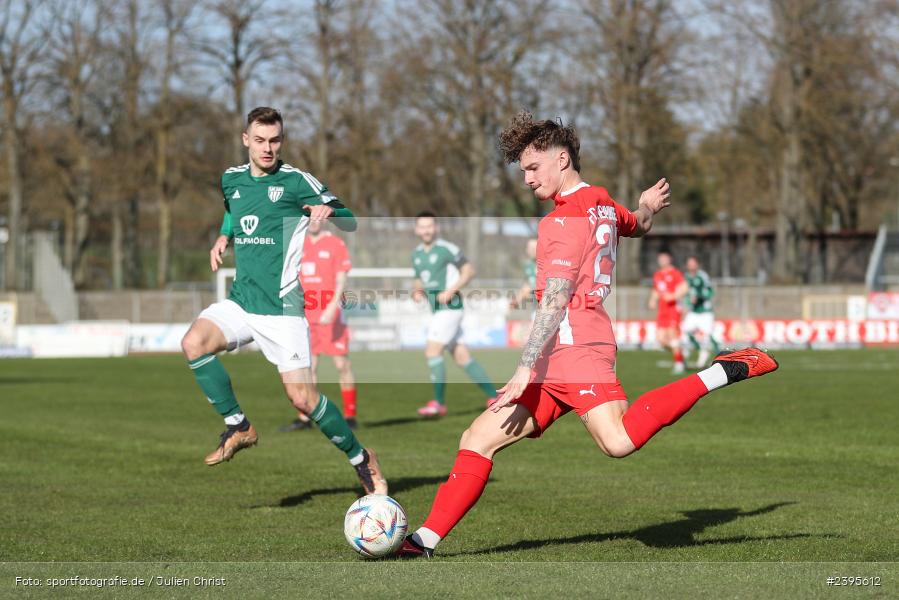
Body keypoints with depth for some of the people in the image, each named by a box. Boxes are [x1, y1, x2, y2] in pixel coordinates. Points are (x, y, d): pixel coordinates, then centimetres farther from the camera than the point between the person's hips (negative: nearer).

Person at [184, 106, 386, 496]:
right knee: (193, 342, -23)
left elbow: (349, 223, -4)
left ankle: (361, 459, 11)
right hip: (240, 300, 5)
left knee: (302, 397, -10)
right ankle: (237, 427, -6)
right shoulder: (230, 180, 10)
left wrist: (328, 212, -25)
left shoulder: (297, 181, -5)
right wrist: (223, 237, 14)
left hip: (282, 306, -5)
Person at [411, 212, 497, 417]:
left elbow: (469, 270, -8)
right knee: (462, 357, 8)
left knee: (432, 351, -13)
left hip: (449, 307, -8)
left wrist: (451, 291, -18)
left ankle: (439, 403, -6)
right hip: (437, 310, 8)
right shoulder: (416, 254, 13)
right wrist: (417, 291, 2)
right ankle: (494, 396, 14)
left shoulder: (446, 249, -11)